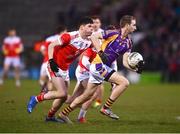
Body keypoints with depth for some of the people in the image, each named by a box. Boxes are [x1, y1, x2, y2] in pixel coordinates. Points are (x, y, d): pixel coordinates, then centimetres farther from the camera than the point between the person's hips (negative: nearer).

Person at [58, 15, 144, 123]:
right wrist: (101, 52, -21)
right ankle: (106, 108, -11)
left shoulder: (128, 43, 12)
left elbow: (125, 62, 9)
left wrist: (136, 69, -9)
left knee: (88, 95, 13)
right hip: (99, 64, -9)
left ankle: (64, 113, 23)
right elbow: (94, 37, -13)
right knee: (124, 82, -16)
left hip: (105, 67, 9)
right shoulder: (114, 34, -10)